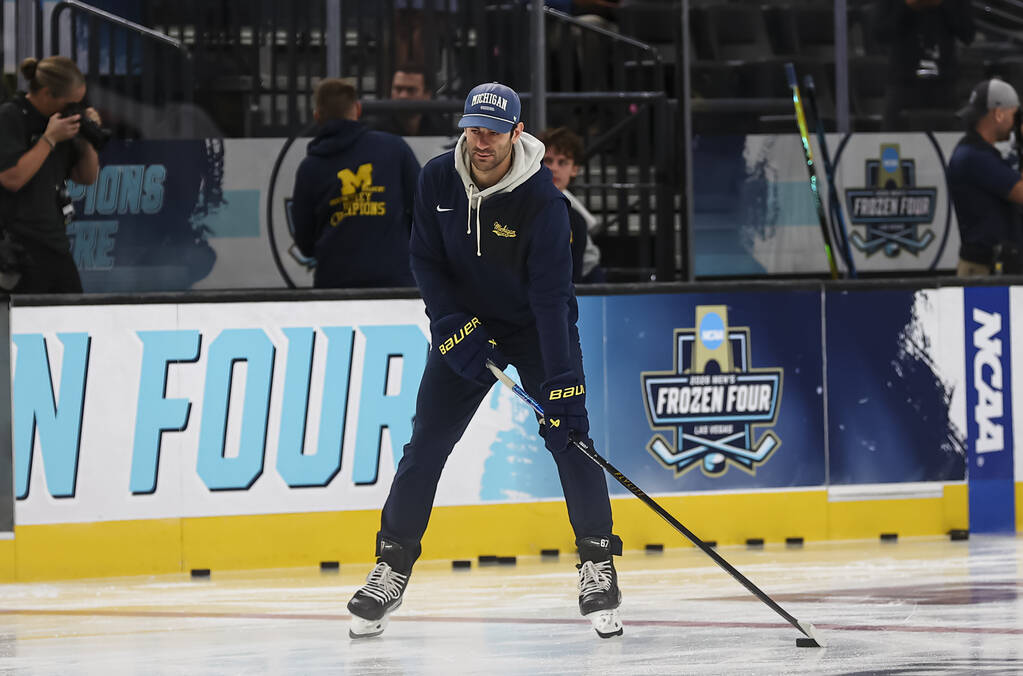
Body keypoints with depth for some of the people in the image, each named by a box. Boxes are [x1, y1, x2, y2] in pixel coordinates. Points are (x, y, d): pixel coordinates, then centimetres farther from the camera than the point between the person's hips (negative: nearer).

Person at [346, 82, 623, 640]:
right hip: (465, 325, 3)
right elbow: (426, 261, -4)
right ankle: (391, 569, 7)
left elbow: (551, 296, -31)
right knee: (426, 443, -2)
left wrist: (562, 384, -37)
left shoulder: (542, 201, -27)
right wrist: (453, 327, -18)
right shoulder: (438, 179, -14)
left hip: (537, 328, -3)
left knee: (568, 438, -14)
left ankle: (597, 565, -2)